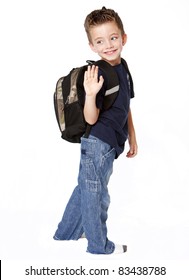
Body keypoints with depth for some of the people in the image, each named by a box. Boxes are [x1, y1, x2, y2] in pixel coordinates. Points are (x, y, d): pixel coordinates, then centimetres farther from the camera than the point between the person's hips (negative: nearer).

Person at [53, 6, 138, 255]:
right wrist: (90, 95, -39)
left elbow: (125, 108, 16)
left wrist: (132, 137, 20)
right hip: (97, 143, -9)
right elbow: (91, 119, -22)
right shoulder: (98, 74, -21)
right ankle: (99, 246, 25)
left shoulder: (123, 68, 6)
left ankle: (66, 233, 39)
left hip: (110, 143, 9)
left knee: (86, 189, 21)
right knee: (96, 196, 7)